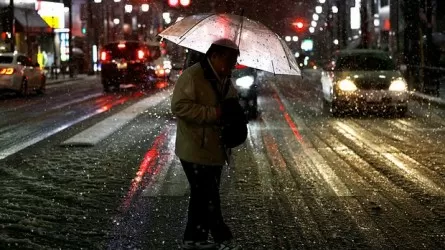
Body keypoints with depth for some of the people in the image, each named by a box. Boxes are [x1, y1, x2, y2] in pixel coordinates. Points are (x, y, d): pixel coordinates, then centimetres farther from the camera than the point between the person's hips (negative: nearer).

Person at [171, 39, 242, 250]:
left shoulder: (226, 81, 12)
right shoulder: (192, 76, -16)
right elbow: (179, 106, -24)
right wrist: (213, 113, -26)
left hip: (215, 150, 9)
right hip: (196, 151, -9)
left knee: (202, 197, 15)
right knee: (208, 197, -5)